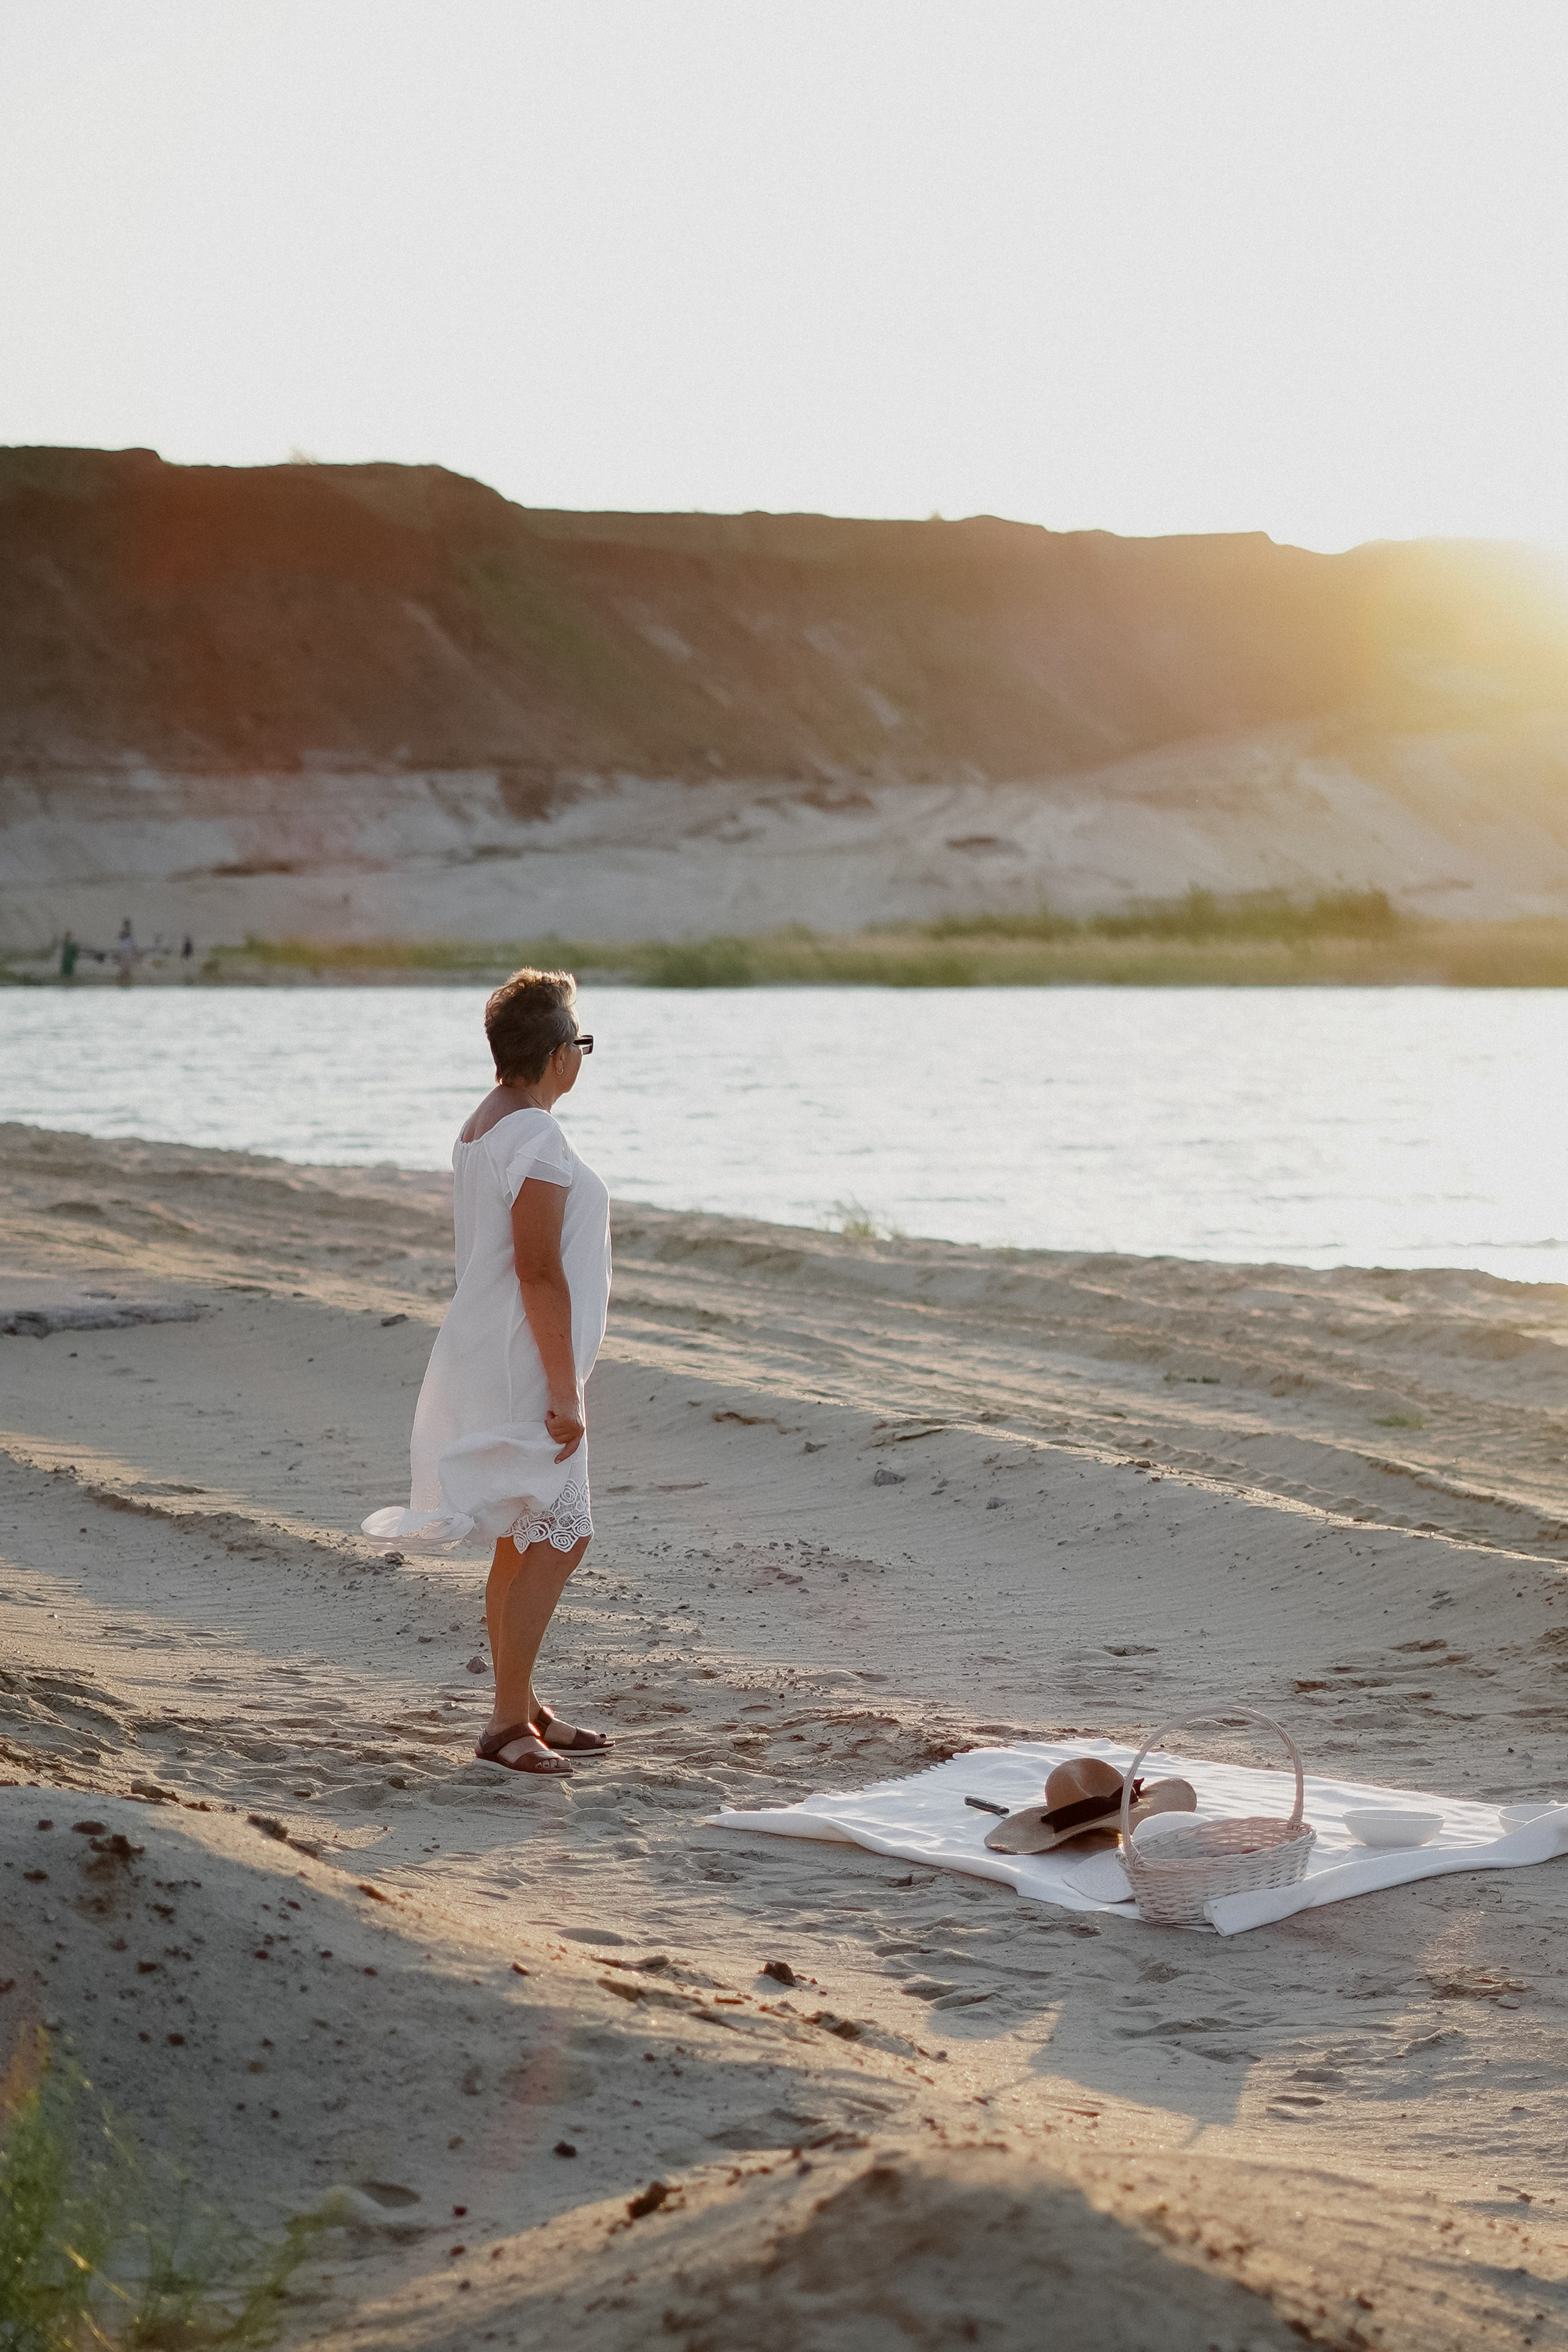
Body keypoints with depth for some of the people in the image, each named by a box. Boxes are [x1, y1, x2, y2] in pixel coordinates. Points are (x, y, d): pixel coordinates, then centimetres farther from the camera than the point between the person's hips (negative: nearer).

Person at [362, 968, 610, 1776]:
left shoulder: (483, 1126, 13)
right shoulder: (537, 1138, -18)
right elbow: (539, 1272, -21)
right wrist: (564, 1393, -19)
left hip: (490, 1360, 10)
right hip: (523, 1367, -10)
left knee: (523, 1539, 14)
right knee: (558, 1536, -6)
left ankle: (523, 1707, 22)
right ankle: (508, 1718, -3)